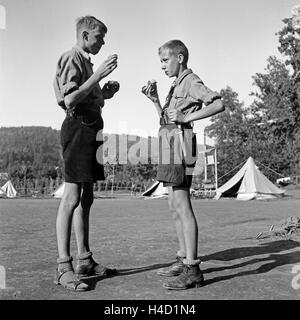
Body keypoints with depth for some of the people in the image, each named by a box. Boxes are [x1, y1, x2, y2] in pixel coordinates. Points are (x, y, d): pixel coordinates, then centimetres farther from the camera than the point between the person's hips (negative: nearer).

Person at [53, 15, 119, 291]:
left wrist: (104, 93, 12)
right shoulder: (71, 59, -4)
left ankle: (85, 261, 17)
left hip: (91, 128, 10)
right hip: (78, 127, -10)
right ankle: (64, 268, -6)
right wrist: (98, 75, -18)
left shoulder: (86, 62, 25)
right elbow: (70, 100, -18)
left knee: (86, 197, 9)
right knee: (72, 198, -12)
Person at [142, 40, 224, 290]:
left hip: (180, 144, -10)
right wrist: (154, 99, 14)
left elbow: (219, 104, -17)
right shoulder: (177, 85, 24)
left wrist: (187, 117, -20)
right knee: (175, 206, 10)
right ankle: (183, 260, 18)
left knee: (182, 205, -13)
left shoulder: (190, 80, -4)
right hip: (171, 146, 10)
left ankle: (193, 270, -10)